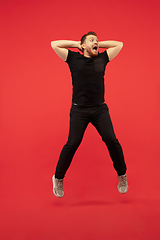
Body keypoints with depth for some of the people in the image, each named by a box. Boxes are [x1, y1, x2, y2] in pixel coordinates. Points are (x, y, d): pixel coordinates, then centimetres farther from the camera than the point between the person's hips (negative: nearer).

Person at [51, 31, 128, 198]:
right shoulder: (74, 58, 6)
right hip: (79, 110, -2)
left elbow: (119, 44, 20)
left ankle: (122, 175, 13)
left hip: (100, 109, 2)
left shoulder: (102, 59, 12)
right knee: (72, 144, -9)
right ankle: (58, 179, 12)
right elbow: (54, 44, 5)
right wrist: (76, 44, 9)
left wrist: (100, 45, 15)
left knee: (111, 140, -10)